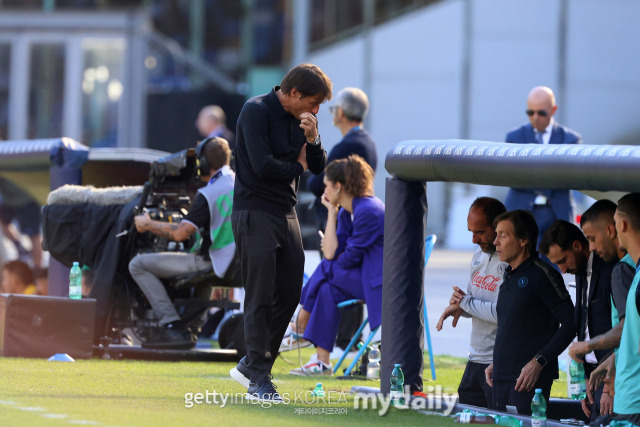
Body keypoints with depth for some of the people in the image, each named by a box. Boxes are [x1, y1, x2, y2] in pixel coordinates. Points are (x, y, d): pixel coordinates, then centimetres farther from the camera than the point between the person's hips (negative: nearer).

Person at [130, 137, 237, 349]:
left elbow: (180, 234, -22)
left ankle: (174, 328, -16)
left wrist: (147, 224, -6)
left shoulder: (209, 193, -18)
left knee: (138, 265, -8)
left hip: (213, 262, -9)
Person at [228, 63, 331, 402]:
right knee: (260, 297, -9)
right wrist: (297, 166, -4)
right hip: (255, 212, -8)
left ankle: (251, 365, 20)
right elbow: (262, 165, -21)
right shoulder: (256, 111, -13)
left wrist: (312, 139, -8)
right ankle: (258, 380, -7)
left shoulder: (300, 118, 10)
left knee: (289, 295, 7)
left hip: (286, 213, 8)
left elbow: (318, 167, 11)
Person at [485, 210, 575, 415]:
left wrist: (538, 362, -18)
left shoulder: (541, 275, -9)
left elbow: (570, 324, -14)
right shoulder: (509, 277, 18)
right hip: (502, 378, 9)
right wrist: (496, 363, 17)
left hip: (529, 381, -9)